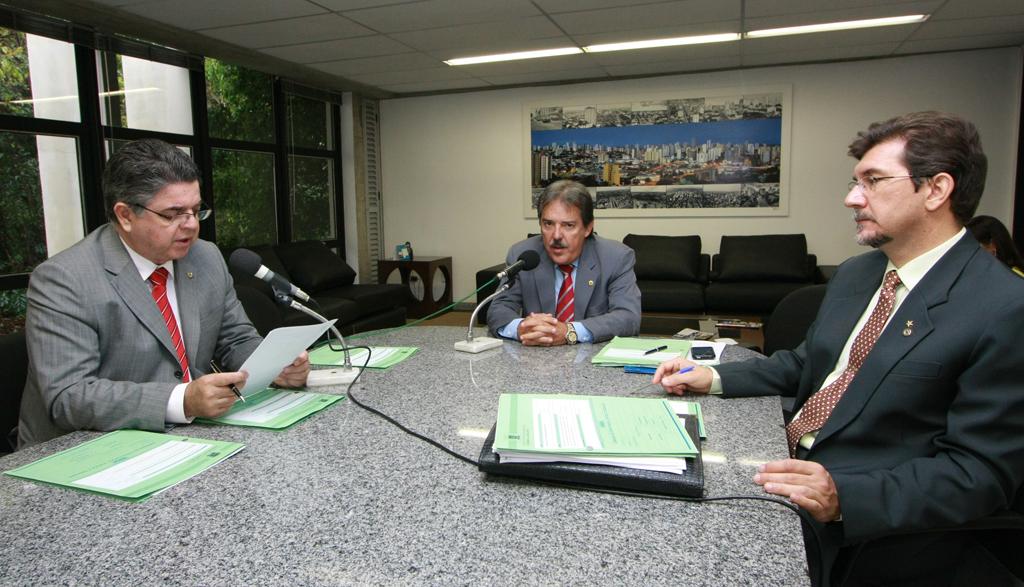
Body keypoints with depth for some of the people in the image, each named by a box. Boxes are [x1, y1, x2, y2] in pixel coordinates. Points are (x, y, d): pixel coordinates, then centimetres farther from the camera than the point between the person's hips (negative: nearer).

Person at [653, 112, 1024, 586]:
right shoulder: (854, 274, 9)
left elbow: (980, 471, -17)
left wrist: (843, 498, -30)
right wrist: (715, 378, 4)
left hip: (870, 531, -7)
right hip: (788, 468, 7)